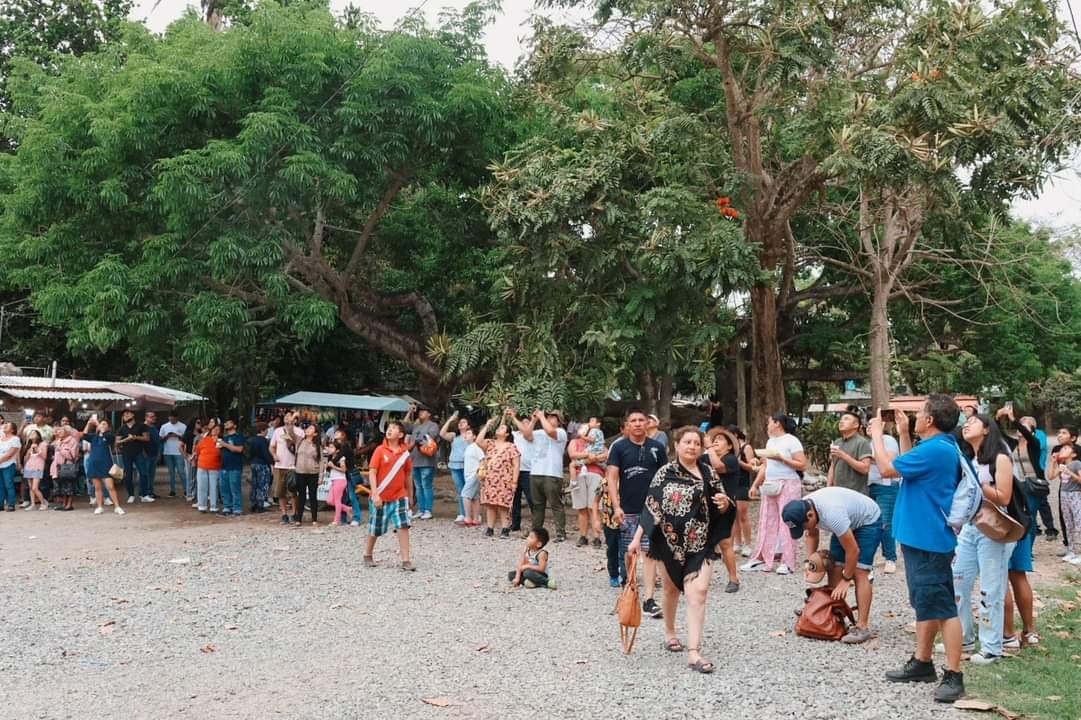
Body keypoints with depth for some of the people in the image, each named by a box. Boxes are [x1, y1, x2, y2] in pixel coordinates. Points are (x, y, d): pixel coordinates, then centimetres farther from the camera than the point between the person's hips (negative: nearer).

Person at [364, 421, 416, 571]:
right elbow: (372, 473, -10)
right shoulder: (380, 450, -6)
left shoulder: (405, 453, 1)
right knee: (375, 528, 11)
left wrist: (409, 496, 17)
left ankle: (406, 561, -8)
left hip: (399, 496, 1)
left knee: (403, 526, -11)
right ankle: (368, 555, 33)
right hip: (380, 497, -1)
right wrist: (375, 494, -19)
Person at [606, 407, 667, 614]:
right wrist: (616, 507, -13)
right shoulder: (619, 447, 0)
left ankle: (649, 599, -2)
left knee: (651, 552, -3)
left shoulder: (657, 448, 4)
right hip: (628, 510, -1)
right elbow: (612, 478, -4)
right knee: (628, 552, 8)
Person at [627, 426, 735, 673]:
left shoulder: (708, 472, 3)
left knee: (698, 593, -12)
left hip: (700, 544, 1)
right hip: (670, 541, -1)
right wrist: (637, 538, -7)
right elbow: (651, 506, -4)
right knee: (672, 589, 17)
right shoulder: (665, 473, -3)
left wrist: (725, 503, -15)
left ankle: (694, 652, -11)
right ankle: (669, 633, 42)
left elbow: (720, 510, 9)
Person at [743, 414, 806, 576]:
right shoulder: (770, 442, 15)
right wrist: (755, 485, 15)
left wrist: (781, 458, -17)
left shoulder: (791, 441, -8)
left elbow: (802, 465, -13)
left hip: (788, 486, -8)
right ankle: (761, 559, 11)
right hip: (770, 486, 8)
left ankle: (787, 562, 0)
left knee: (786, 523, -5)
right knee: (766, 523, 7)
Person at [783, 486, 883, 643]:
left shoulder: (831, 514, -42)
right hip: (848, 521, 8)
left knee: (859, 573, -17)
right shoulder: (802, 510, -17)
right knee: (834, 569, 0)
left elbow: (853, 550, -32)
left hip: (868, 520, -8)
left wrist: (846, 579, -21)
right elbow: (812, 535, 5)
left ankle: (862, 626, -19)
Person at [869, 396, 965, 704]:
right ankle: (922, 663, 28)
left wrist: (877, 433, -5)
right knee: (926, 604, 17)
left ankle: (953, 676, 0)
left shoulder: (935, 450, -23)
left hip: (928, 541, -11)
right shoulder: (939, 447, 10)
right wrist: (903, 433, 17)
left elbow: (887, 469, -18)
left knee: (941, 607, -6)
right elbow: (908, 466, 23)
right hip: (922, 538, 11)